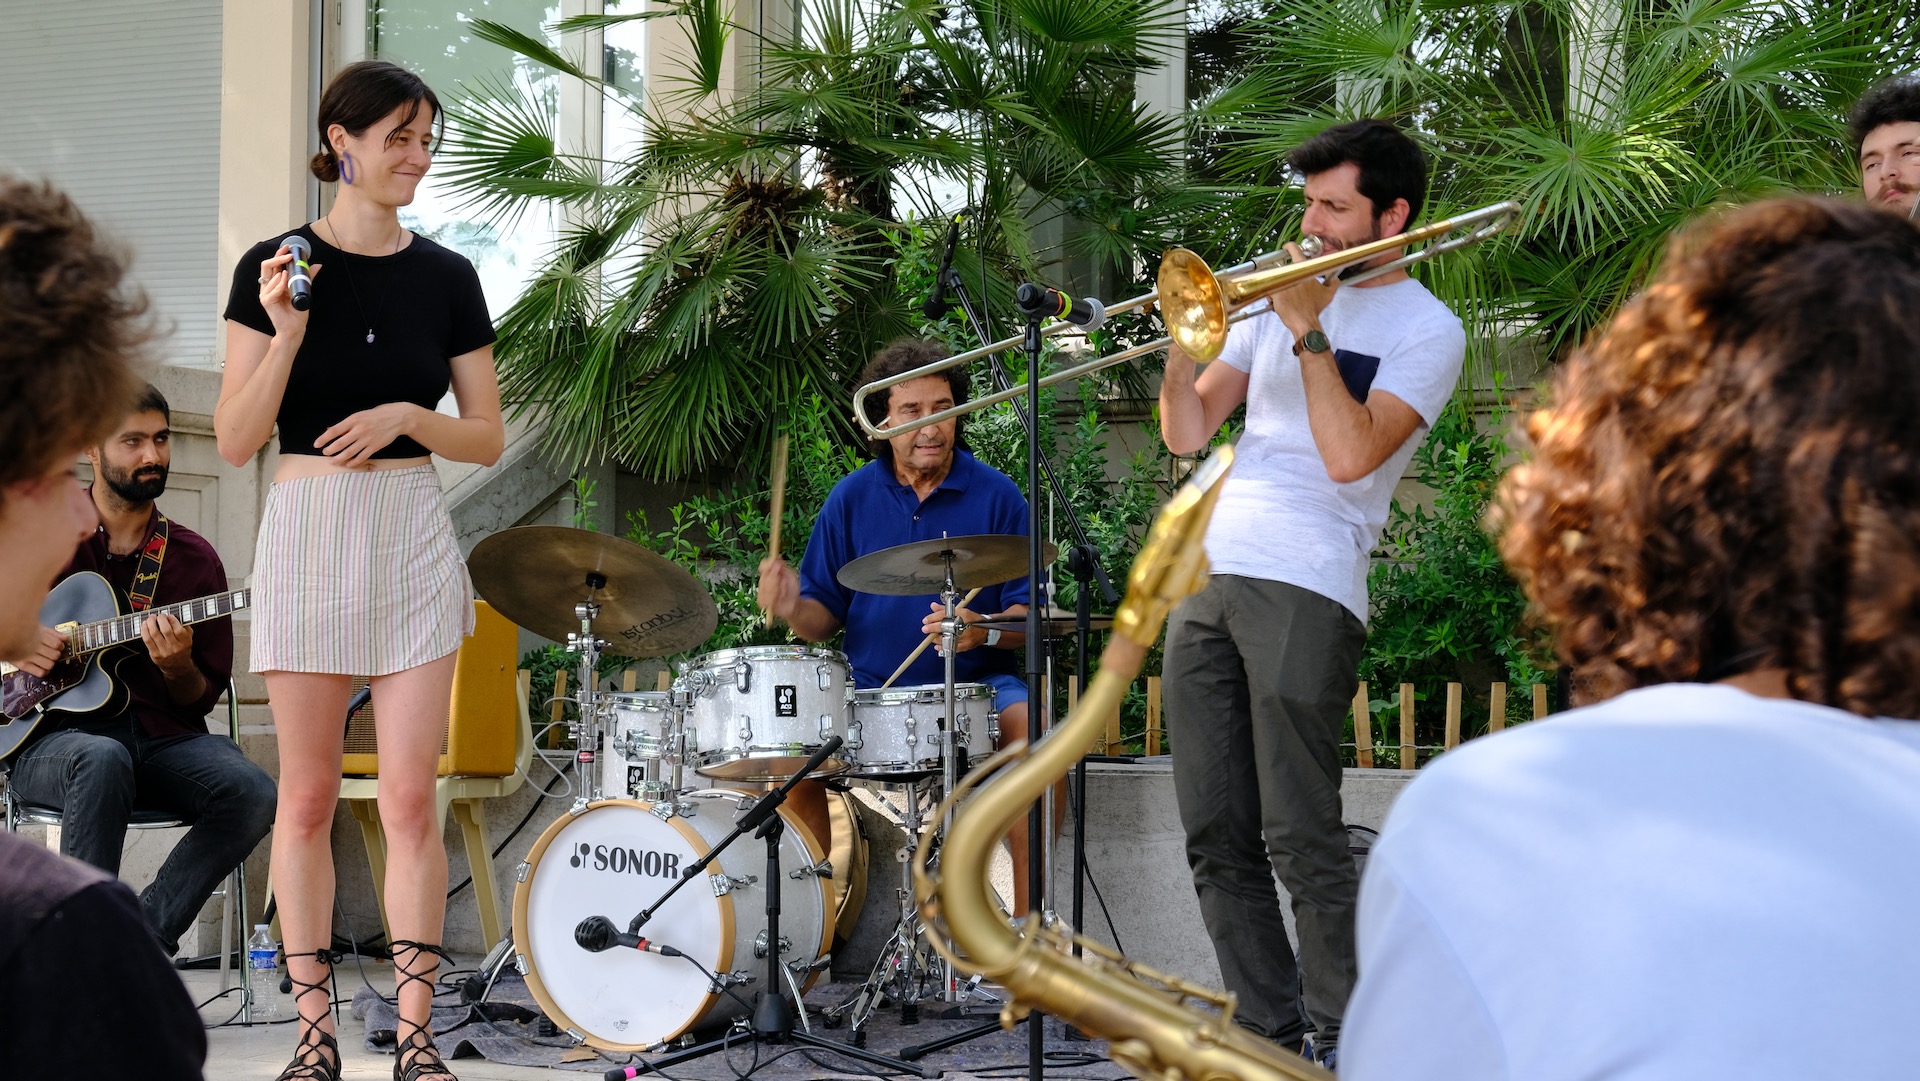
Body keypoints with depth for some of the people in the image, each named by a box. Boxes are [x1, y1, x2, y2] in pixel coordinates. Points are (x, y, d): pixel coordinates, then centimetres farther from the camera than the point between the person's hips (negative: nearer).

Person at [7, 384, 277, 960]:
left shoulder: (194, 558, 11)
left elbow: (203, 700, 10)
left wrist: (178, 667, -13)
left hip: (161, 735, 3)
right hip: (52, 734, -2)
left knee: (252, 793, -28)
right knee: (103, 761, -40)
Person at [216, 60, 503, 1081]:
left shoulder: (447, 277, 5)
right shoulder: (276, 265, -1)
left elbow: (488, 439, 7)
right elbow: (235, 440, -5)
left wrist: (409, 416, -11)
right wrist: (287, 335, -18)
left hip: (412, 535, 1)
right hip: (307, 529, -1)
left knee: (410, 796, -1)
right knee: (307, 795, 5)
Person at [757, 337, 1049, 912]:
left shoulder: (996, 496, -1)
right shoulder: (852, 498, 5)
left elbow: (1030, 619, -2)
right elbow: (826, 615, 8)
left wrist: (984, 631, -23)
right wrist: (794, 609, -15)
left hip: (976, 682, -2)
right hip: (872, 687, 2)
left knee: (1033, 729, -31)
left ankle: (1027, 919, -20)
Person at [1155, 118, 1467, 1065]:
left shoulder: (1424, 328, 3)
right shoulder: (1278, 294, 21)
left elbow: (1350, 455, -12)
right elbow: (1187, 434, 16)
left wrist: (1308, 329, -9)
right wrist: (1182, 341, -2)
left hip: (1306, 592, -6)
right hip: (1208, 578, 7)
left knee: (1301, 842, -9)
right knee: (1217, 838, 6)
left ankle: (1344, 1045, 1)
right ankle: (1266, 1035, 15)